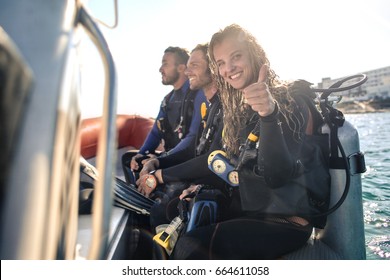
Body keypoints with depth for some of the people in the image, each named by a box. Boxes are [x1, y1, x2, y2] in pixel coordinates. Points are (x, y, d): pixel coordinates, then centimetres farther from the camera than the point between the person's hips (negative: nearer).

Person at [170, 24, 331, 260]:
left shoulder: (291, 101, -10)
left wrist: (270, 115, -36)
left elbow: (276, 177, -23)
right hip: (251, 212, 7)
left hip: (288, 220, -7)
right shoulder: (240, 109, 11)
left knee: (189, 247, -28)